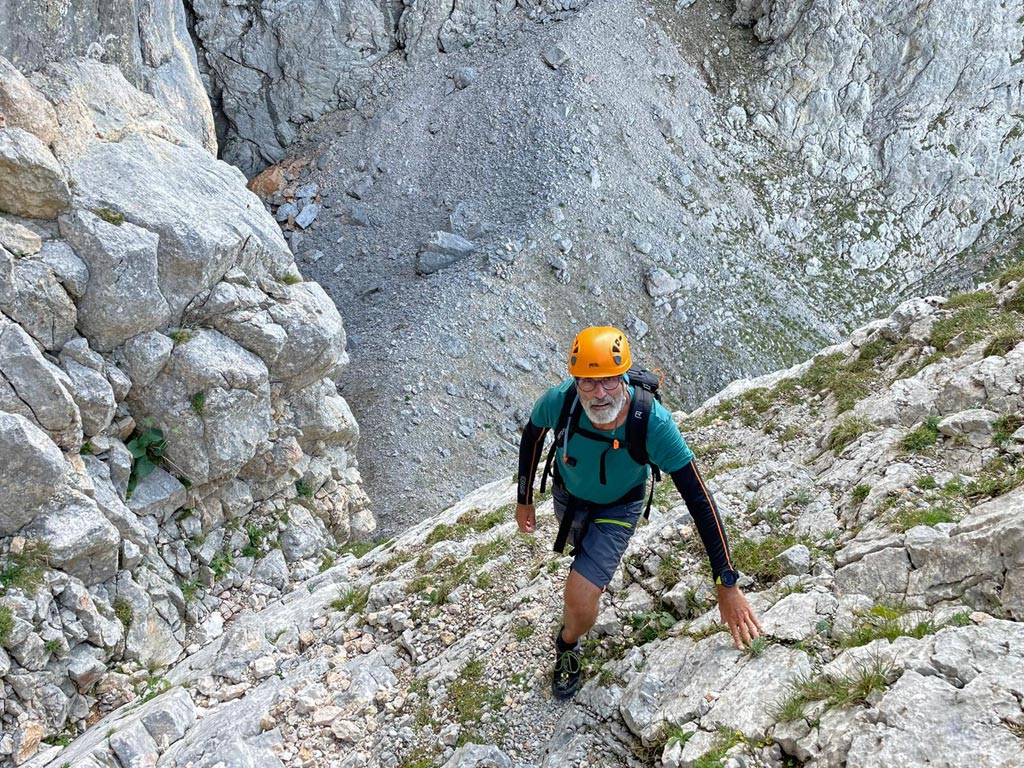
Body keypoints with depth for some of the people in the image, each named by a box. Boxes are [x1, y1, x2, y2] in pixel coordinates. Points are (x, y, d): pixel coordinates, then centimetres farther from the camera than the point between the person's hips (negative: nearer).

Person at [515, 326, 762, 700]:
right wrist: (524, 501, 1)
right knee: (584, 551, 34)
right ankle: (596, 576, 72)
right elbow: (531, 438, -9)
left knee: (580, 605, -16)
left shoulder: (654, 423, -40)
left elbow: (700, 501, -33)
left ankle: (568, 645, 20)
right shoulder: (557, 401, -35)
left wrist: (728, 587, -33)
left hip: (618, 507, -3)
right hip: (567, 495, 3)